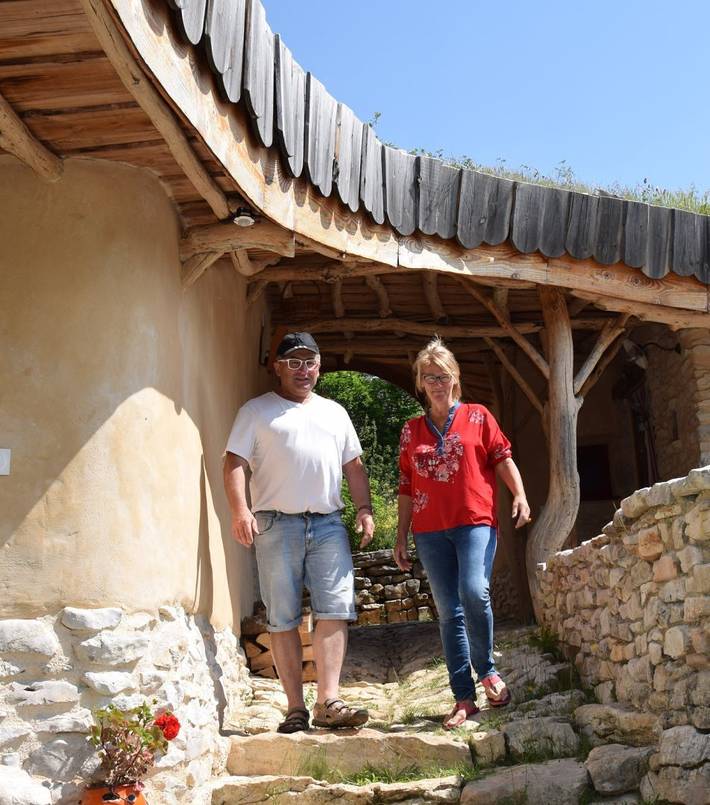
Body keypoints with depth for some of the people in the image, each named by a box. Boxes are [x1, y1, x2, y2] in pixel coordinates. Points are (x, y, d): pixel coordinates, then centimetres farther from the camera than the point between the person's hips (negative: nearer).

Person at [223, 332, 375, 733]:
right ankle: (296, 707, 7)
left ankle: (329, 701, -7)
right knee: (283, 618, 0)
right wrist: (240, 509, -15)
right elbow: (235, 462, -1)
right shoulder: (256, 410, 8)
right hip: (276, 524, -3)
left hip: (328, 523, 3)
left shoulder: (334, 412, 21)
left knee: (336, 610, -8)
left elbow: (354, 466, 22)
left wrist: (365, 509, 9)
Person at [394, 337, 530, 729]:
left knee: (474, 592, -24)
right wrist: (401, 538, 12)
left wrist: (520, 496, -13)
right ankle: (464, 698, 7)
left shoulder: (477, 417, 8)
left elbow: (502, 459, 4)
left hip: (475, 521, -3)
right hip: (431, 531, 3)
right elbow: (406, 488, 15)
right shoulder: (411, 431, 13)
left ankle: (487, 670, -1)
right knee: (449, 611, 2)